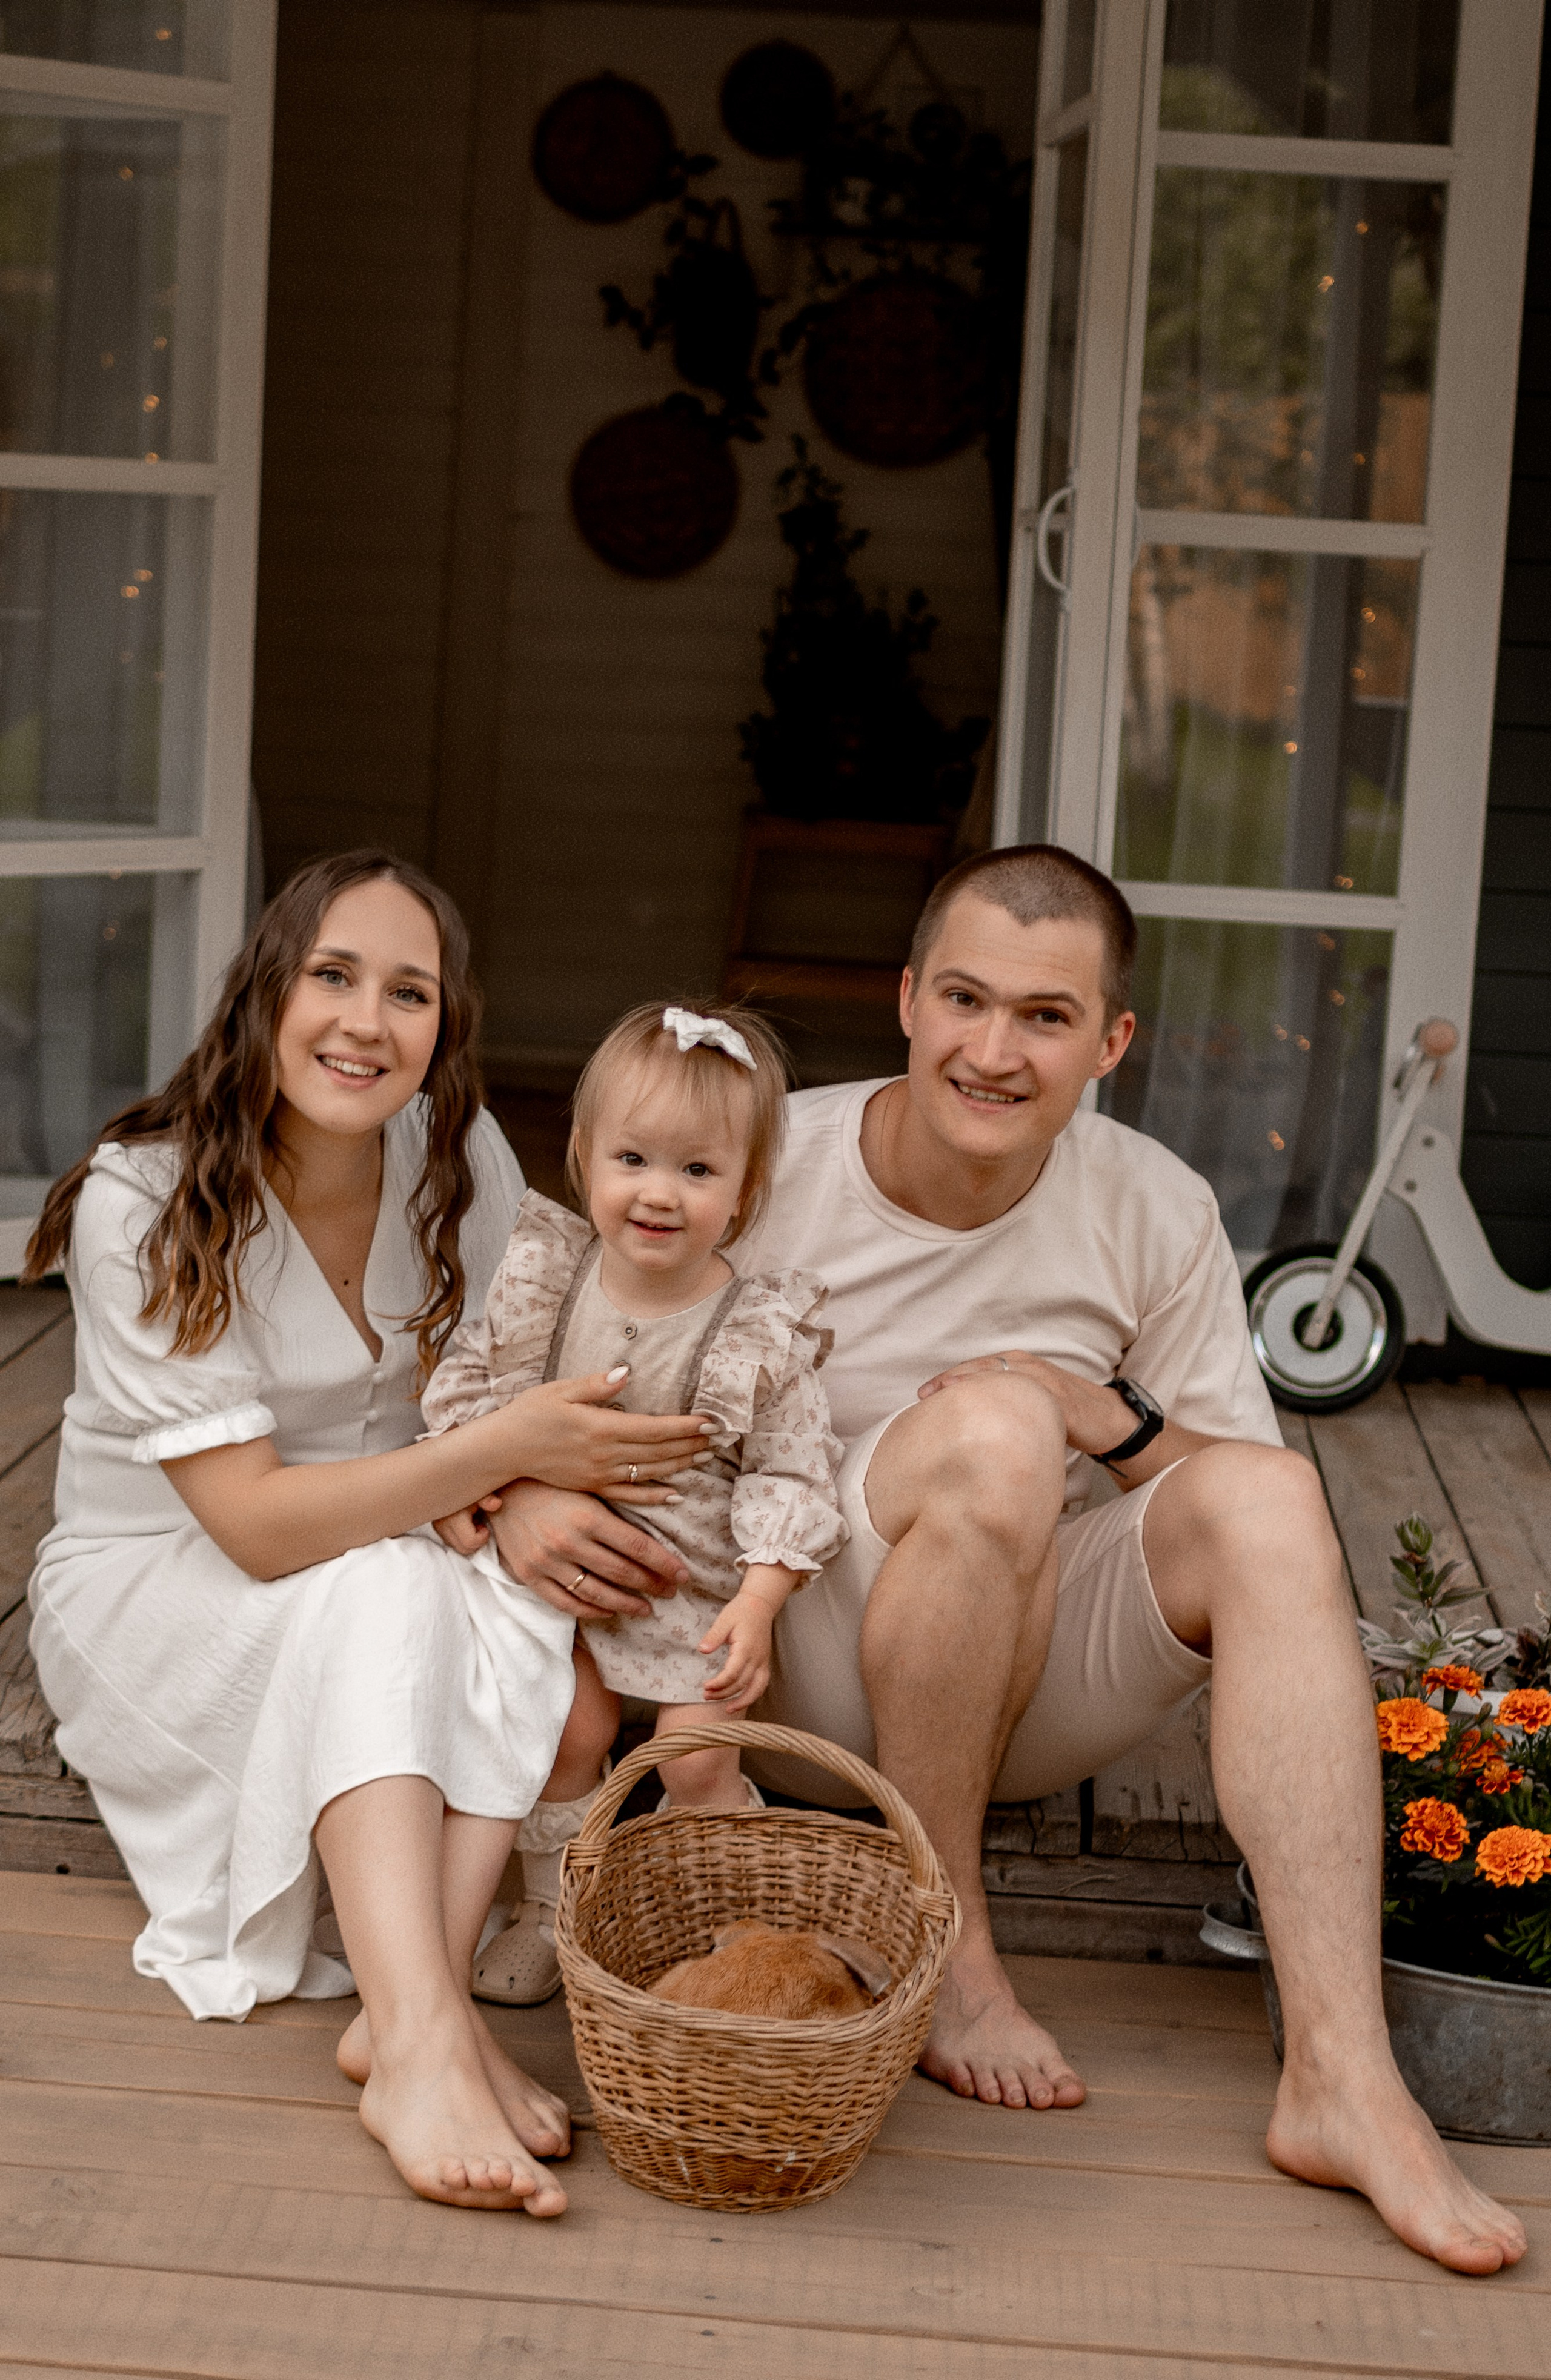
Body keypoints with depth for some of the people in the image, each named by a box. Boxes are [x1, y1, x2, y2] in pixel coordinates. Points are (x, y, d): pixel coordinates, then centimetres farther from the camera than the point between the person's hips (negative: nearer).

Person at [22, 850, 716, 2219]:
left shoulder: (459, 1156, -7)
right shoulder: (143, 1206, -21)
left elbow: (509, 1394, -2)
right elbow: (256, 1523, -25)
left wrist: (542, 1502, -25)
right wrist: (503, 1452, -32)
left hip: (410, 1589, 4)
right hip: (157, 1585, -4)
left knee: (534, 1605, -28)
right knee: (387, 1589, -35)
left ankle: (407, 2013, -35)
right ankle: (425, 2043, -48)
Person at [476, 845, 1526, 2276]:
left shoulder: (1158, 1218, -1)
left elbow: (1242, 1517, 3)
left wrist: (1116, 1422, -17)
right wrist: (521, 1494, -27)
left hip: (1026, 1688, 3)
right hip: (801, 1671, -3)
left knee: (1266, 1495, -25)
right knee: (991, 1423, -31)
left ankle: (1343, 2079, -32)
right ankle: (944, 1951, -20)